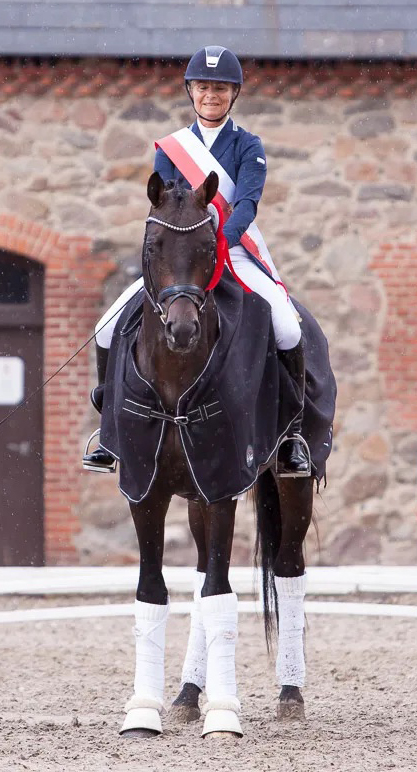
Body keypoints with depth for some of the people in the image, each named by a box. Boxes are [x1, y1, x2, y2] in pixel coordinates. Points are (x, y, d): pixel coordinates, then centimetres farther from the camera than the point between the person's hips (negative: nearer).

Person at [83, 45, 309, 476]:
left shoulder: (248, 147, 2)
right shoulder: (171, 147, 10)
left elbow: (247, 202, -13)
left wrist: (222, 240, -33)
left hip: (235, 254, -3)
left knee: (287, 328, -28)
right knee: (109, 328, -11)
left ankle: (293, 429, -12)